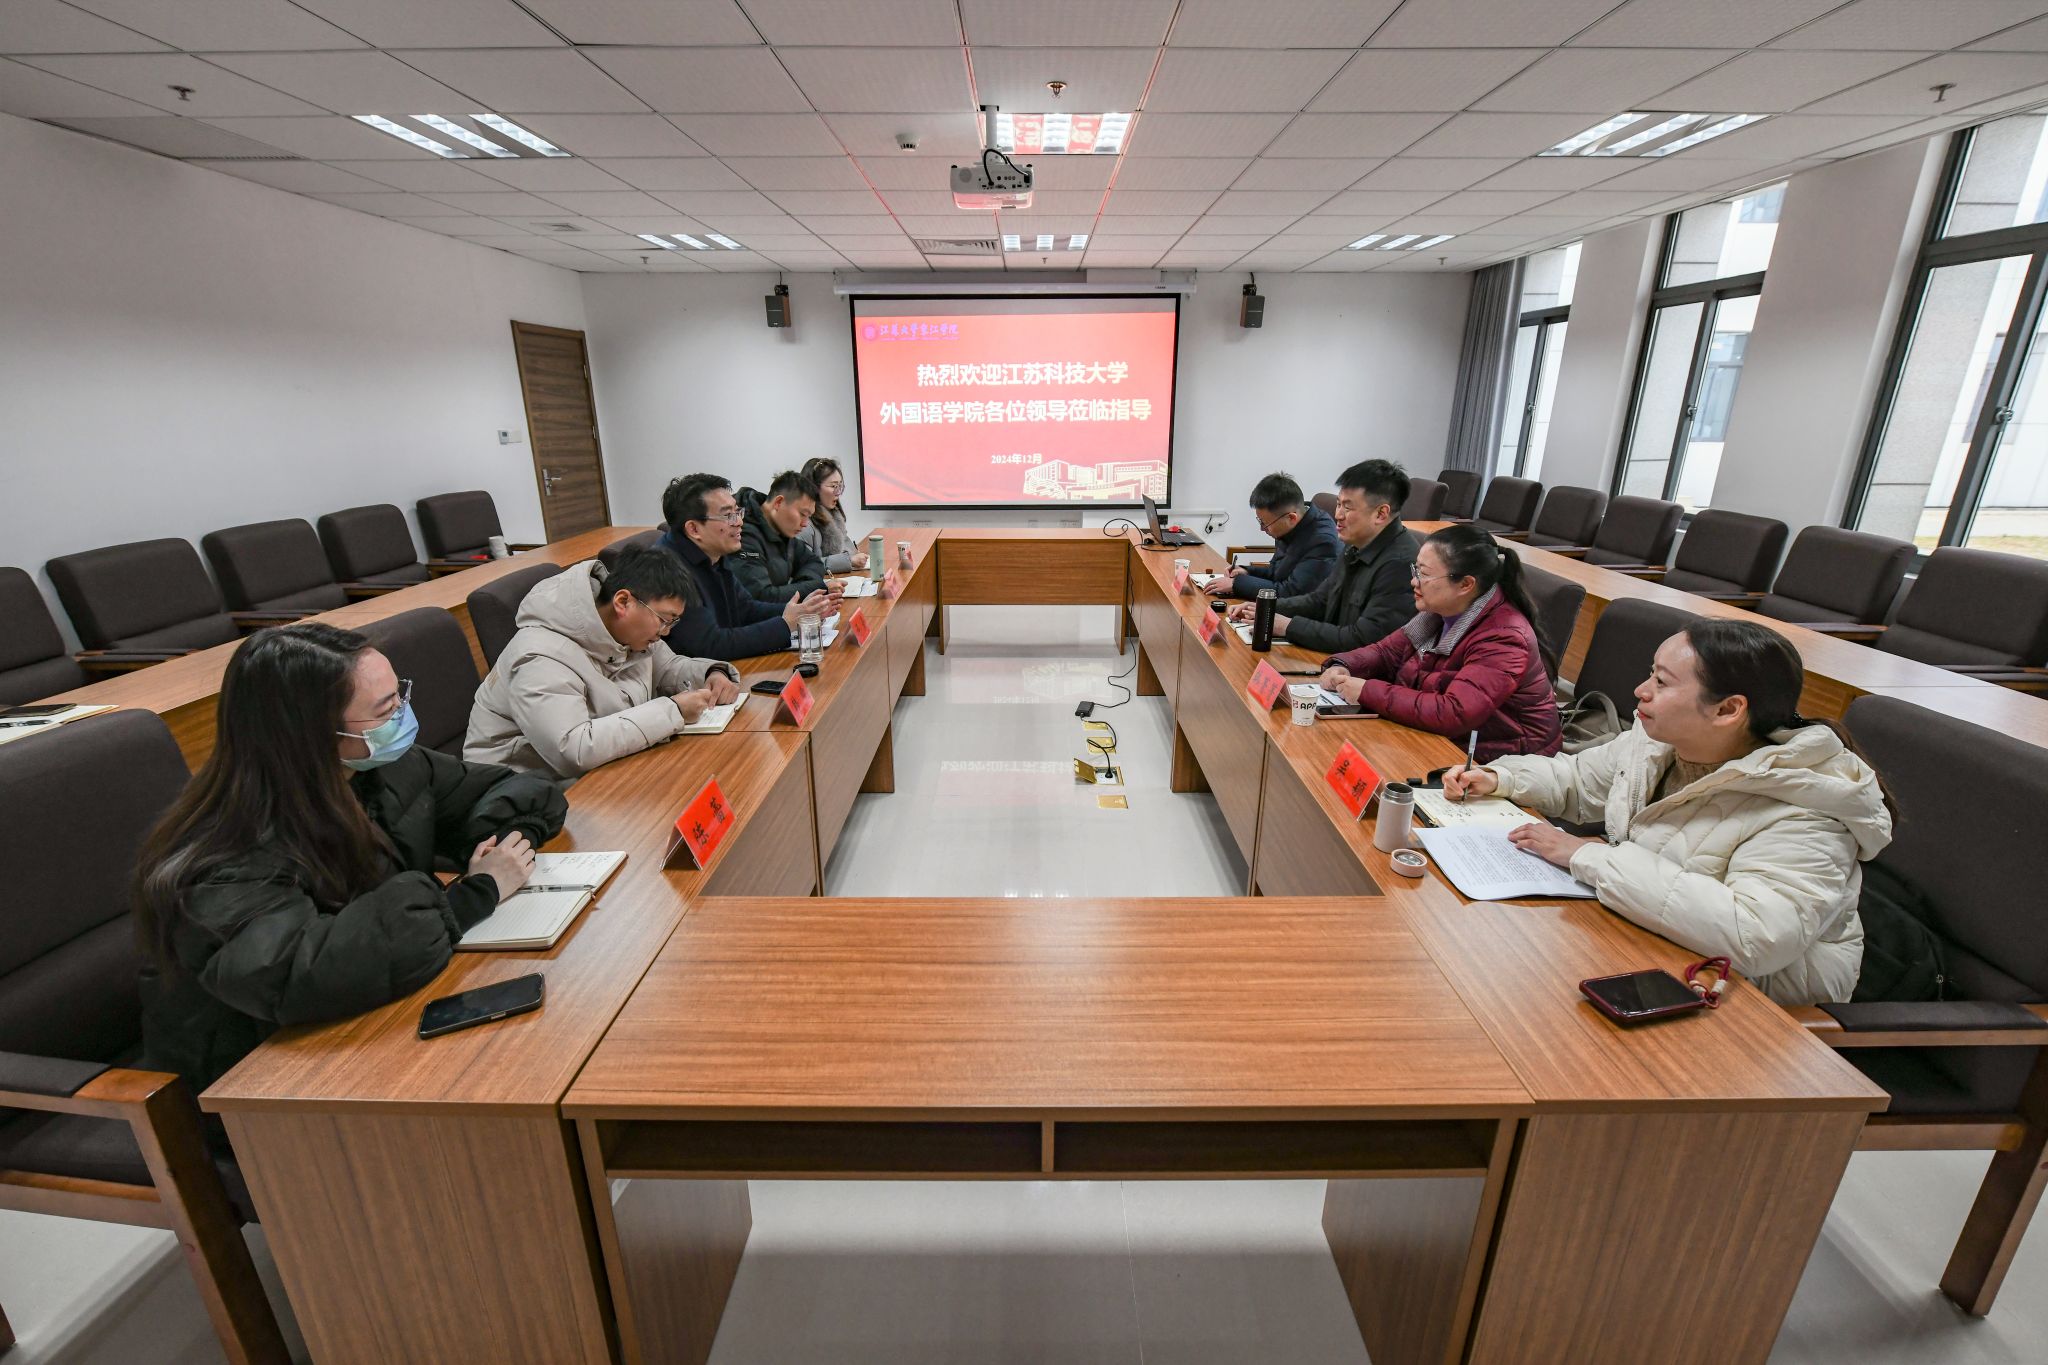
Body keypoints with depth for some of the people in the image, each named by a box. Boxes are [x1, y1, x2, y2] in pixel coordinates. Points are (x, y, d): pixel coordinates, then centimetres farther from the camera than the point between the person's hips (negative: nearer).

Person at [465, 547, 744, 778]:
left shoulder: (630, 627, -3)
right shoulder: (543, 658, -28)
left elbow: (668, 666, 14)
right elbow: (572, 750, -39)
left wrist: (713, 673, -8)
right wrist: (671, 712, -34)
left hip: (596, 769, 8)